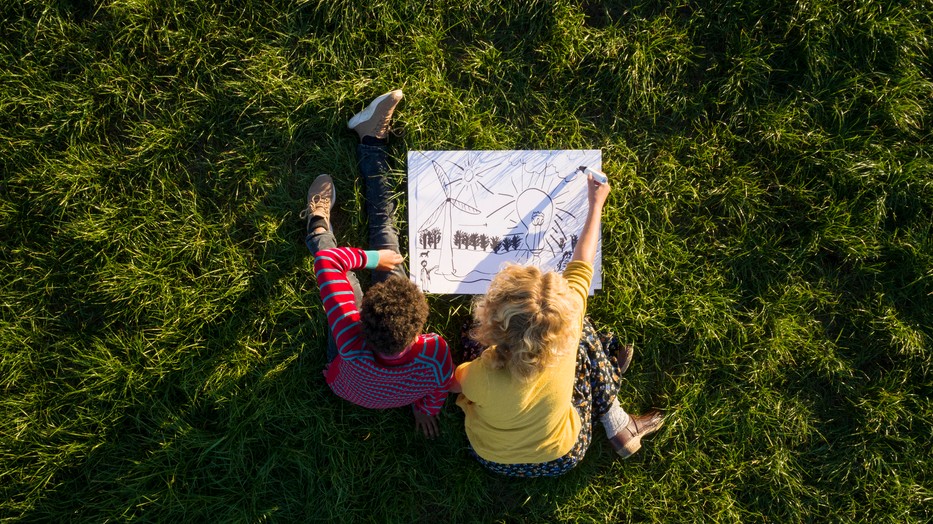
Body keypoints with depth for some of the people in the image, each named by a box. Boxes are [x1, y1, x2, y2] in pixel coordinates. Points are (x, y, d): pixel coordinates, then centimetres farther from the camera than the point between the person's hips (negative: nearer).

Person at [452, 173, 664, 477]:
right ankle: (618, 426, 23)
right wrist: (595, 204, -2)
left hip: (494, 459, 0)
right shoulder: (570, 329, -35)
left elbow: (455, 383, -14)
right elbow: (582, 266, -17)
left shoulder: (485, 374, -40)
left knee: (474, 334, 11)